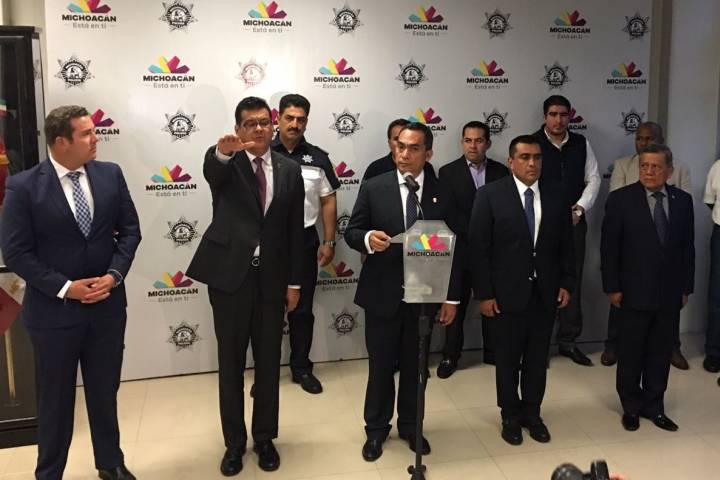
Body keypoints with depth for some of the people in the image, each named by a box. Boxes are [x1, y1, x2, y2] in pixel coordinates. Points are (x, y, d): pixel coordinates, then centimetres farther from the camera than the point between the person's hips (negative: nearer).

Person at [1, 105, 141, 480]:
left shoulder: (110, 174, -1)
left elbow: (129, 230, 3)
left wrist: (114, 274, -11)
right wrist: (64, 288, -15)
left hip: (107, 304, 3)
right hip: (54, 309, -3)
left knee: (105, 391, 18)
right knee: (55, 398, 13)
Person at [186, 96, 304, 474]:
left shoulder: (290, 170, 6)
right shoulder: (225, 165, -2)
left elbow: (295, 231, 7)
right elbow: (211, 171, -29)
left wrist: (294, 281, 5)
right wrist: (222, 152, -52)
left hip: (271, 278, 2)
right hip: (229, 275, -2)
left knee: (268, 362, 12)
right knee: (231, 363, 9)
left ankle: (264, 438, 29)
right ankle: (234, 442, 25)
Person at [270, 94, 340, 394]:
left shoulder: (318, 158, 3)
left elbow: (328, 201, 6)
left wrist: (329, 241, 2)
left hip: (304, 241, 2)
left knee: (302, 309, 10)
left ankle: (301, 368, 24)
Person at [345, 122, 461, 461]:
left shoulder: (442, 193, 0)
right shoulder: (373, 188, -4)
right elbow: (351, 232, -2)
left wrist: (452, 297, 1)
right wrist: (368, 238, -27)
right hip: (382, 295, -1)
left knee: (415, 366, 15)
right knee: (380, 365, 11)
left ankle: (410, 426, 35)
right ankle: (376, 428, 30)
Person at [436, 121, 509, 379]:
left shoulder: (501, 172, 2)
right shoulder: (448, 172, -4)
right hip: (460, 250, -2)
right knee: (455, 304, 8)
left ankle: (492, 352, 28)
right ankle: (450, 356, 20)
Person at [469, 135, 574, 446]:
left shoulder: (555, 193, 3)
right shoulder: (490, 195, -9)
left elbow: (565, 242, 9)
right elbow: (479, 248, -10)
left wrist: (566, 283, 4)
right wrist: (484, 293, -12)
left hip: (545, 292, 3)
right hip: (507, 292, -3)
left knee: (537, 358, 13)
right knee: (508, 359, 11)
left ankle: (532, 413, 30)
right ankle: (510, 416, 28)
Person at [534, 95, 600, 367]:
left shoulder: (581, 144, 8)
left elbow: (593, 179, 10)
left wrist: (579, 209, -5)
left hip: (574, 222, 4)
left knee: (572, 282, 7)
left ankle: (569, 341, 18)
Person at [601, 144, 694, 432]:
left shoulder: (683, 200, 4)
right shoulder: (621, 199, -7)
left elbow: (687, 247, 8)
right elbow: (609, 248, -6)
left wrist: (686, 287, 6)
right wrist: (612, 288, -8)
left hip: (670, 294, 3)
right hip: (635, 293, -3)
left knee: (660, 354, 11)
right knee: (631, 354, 9)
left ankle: (654, 406, 27)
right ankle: (631, 406, 26)